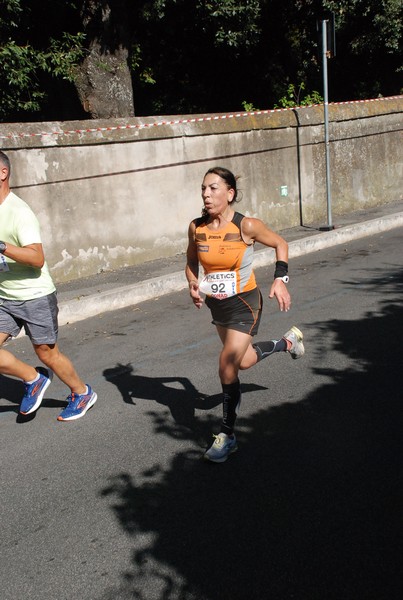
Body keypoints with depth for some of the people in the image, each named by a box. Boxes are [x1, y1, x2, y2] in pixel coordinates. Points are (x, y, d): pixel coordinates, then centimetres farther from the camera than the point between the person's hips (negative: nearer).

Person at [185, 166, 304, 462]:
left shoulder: (246, 226, -19)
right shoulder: (196, 227, -7)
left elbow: (280, 244, -3)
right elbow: (192, 261, 10)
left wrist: (280, 279, -15)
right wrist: (193, 284, -10)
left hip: (244, 305, -6)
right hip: (216, 305, 6)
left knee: (227, 369, -10)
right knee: (243, 360, 23)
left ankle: (227, 436, 9)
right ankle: (288, 341, 52)